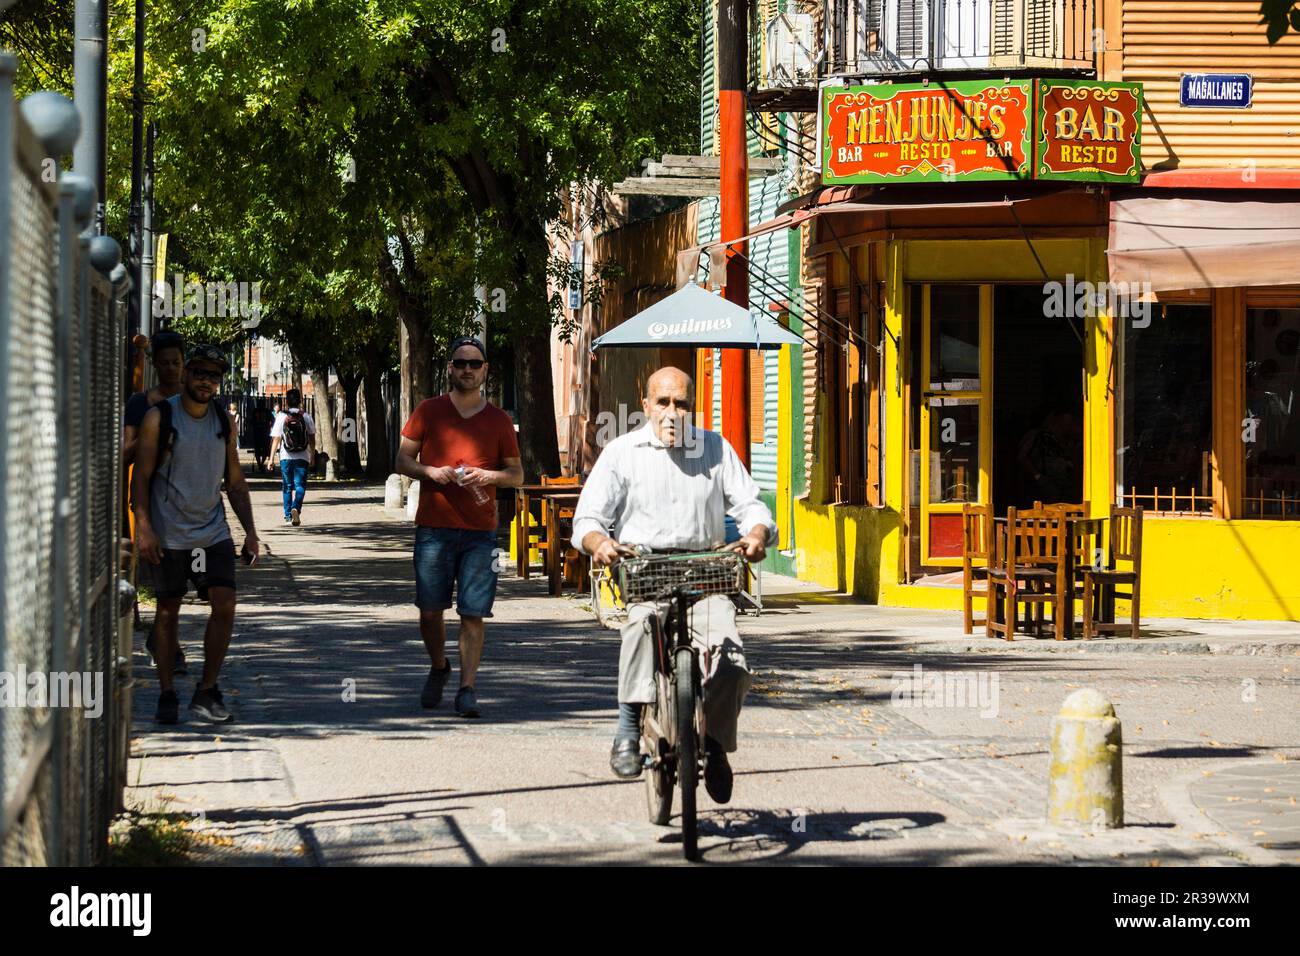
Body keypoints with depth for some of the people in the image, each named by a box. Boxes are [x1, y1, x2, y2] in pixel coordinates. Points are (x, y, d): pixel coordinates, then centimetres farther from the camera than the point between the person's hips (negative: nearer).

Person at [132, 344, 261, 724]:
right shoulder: (159, 418, -4)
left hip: (213, 532, 4)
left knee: (225, 605, -7)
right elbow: (141, 476, -6)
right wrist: (143, 528, -16)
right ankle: (166, 695, 13)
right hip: (168, 534, -4)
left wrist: (250, 531, 8)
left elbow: (235, 482, 15)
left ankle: (207, 691, 4)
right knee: (168, 610, 4)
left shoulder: (223, 422, 9)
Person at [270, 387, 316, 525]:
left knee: (287, 487, 12)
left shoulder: (281, 417, -3)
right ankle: (296, 508, -24)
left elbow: (276, 439, -3)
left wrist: (271, 457, 2)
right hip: (302, 457, 0)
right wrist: (313, 455, 16)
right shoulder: (306, 417, 0)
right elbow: (312, 438, 5)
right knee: (300, 486, 1)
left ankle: (288, 516, 15)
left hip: (286, 457, 0)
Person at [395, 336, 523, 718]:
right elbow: (403, 460, 9)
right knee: (430, 610, 4)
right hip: (433, 527, 0)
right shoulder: (428, 411, 7)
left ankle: (467, 687, -2)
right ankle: (438, 669, 28)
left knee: (473, 612, -5)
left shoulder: (499, 420, 8)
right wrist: (430, 472, -11)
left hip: (479, 531, 0)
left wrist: (487, 475, -9)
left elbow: (516, 474, 11)